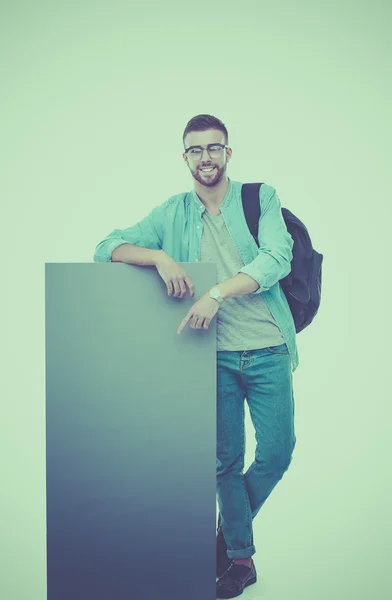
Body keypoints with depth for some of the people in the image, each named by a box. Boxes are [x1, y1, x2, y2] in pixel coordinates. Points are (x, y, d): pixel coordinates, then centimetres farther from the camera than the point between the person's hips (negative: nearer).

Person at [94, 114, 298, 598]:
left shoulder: (261, 198, 4)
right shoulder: (173, 213, 8)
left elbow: (277, 258, -11)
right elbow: (108, 248, 4)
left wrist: (217, 293, -23)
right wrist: (160, 256, -16)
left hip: (267, 350, 0)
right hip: (216, 354, 1)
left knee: (276, 453, 3)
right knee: (226, 458, 7)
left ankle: (229, 531, 31)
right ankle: (240, 557, 28)